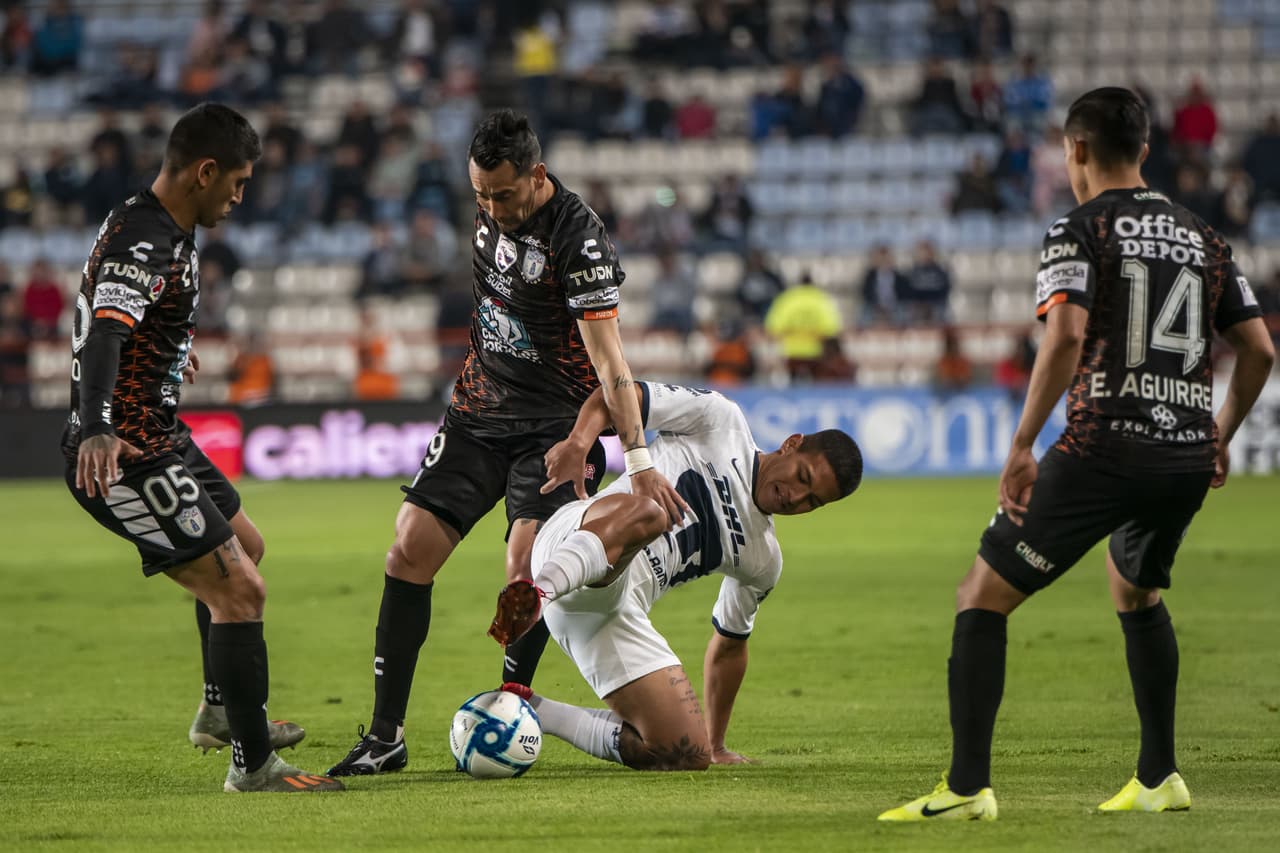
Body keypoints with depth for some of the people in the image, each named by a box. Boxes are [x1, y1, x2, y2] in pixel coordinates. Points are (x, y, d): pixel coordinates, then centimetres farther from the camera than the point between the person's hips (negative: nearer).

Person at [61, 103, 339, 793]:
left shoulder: (157, 226, 9)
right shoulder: (144, 246, -24)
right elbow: (104, 334, -41)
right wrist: (97, 431, -57)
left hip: (157, 435, 11)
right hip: (123, 455, -11)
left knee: (244, 548, 29)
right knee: (238, 589, -13)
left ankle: (222, 711, 44)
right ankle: (252, 763, -5)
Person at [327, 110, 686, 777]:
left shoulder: (579, 239, -21)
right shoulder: (492, 207, 0)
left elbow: (606, 356, -26)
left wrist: (638, 461, -31)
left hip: (553, 427, -6)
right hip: (479, 410, 6)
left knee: (526, 567, -22)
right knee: (409, 551, -5)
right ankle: (385, 735, -1)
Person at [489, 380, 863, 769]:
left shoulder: (763, 559, 24)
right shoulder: (721, 423, 9)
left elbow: (729, 643, 35)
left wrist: (716, 744, 35)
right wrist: (577, 443, -17)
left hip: (619, 615, 7)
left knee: (690, 756, -8)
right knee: (644, 514, -40)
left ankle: (534, 712, 4)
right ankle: (536, 590, -63)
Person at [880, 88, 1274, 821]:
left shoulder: (1080, 232, -2)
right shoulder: (1204, 239, 16)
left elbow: (1066, 337, -17)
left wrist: (1022, 446, -15)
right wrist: (1219, 439, 27)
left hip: (1104, 450, -6)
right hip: (1188, 456, 6)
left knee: (982, 599, 1)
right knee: (1137, 591, 33)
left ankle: (968, 787, -9)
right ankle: (1160, 778, 30)